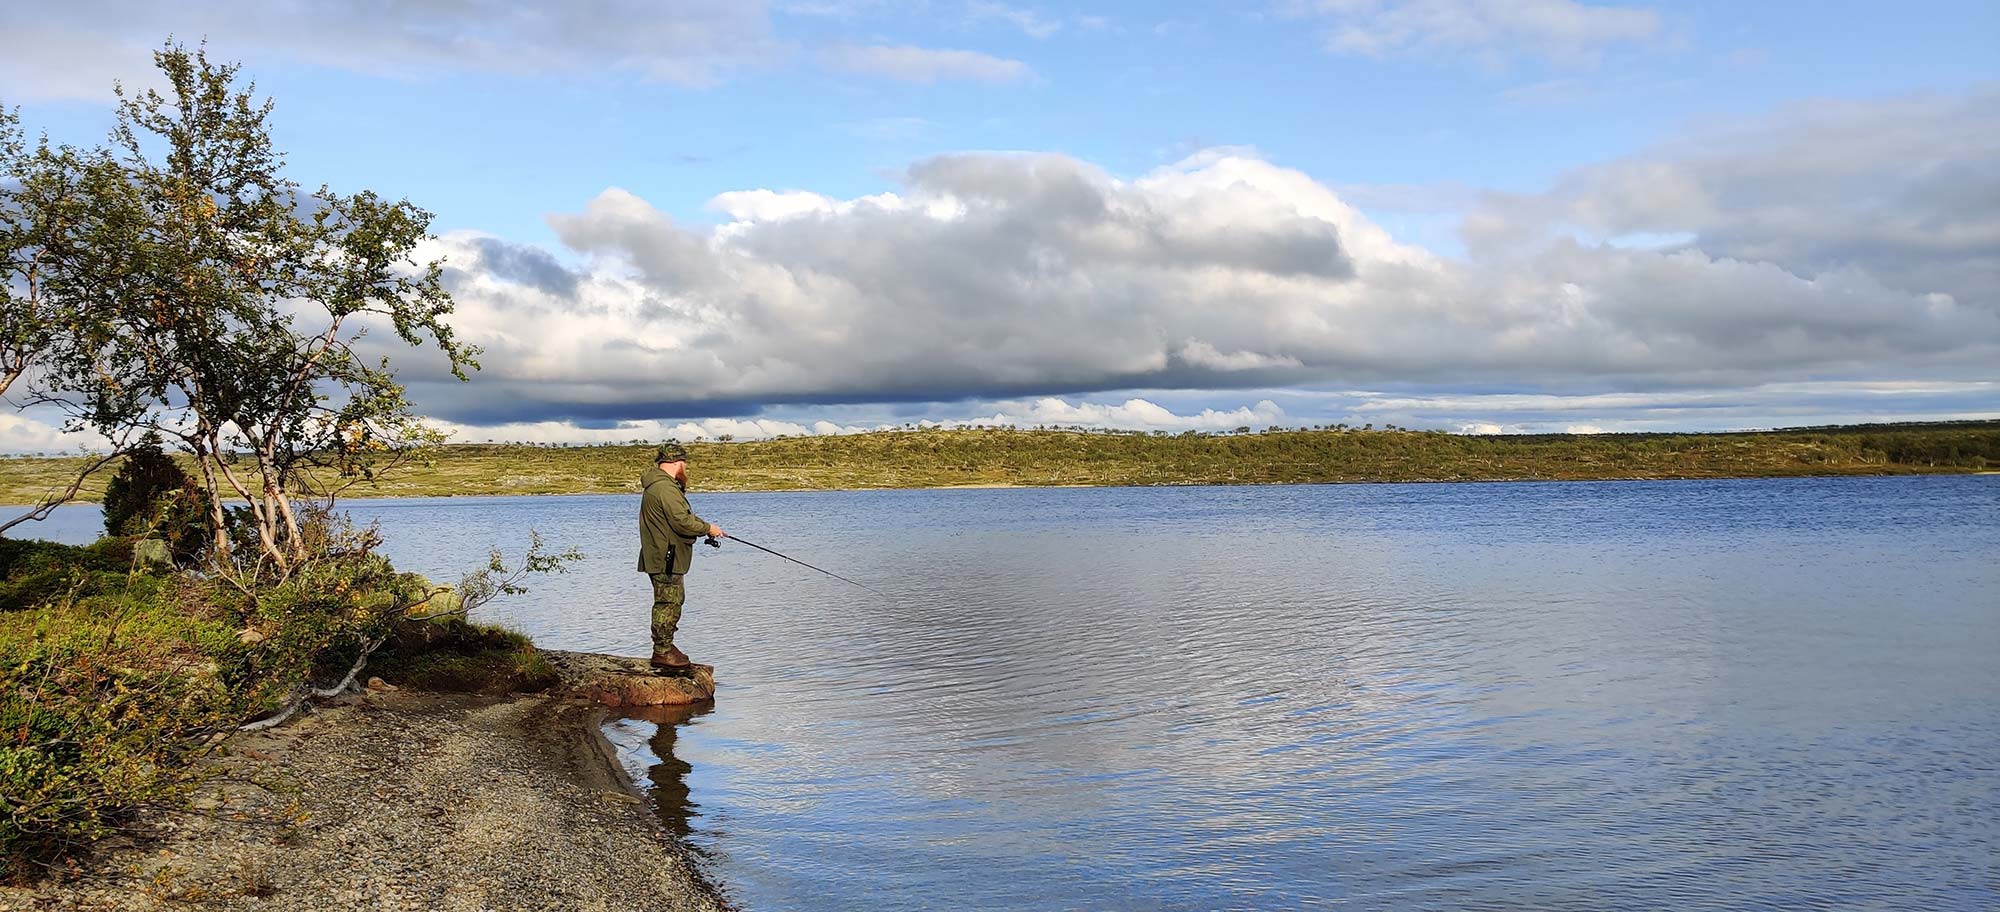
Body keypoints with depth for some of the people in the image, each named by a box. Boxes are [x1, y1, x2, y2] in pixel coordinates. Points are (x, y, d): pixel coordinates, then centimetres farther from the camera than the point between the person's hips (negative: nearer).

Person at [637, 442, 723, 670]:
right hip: (665, 559, -11)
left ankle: (666, 646, 28)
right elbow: (682, 521, -23)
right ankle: (662, 653, -3)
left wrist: (703, 526, 12)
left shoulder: (659, 485, 18)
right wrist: (708, 528, -10)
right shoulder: (665, 488, -19)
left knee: (674, 600, 19)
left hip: (668, 558, 11)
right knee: (668, 603, -7)